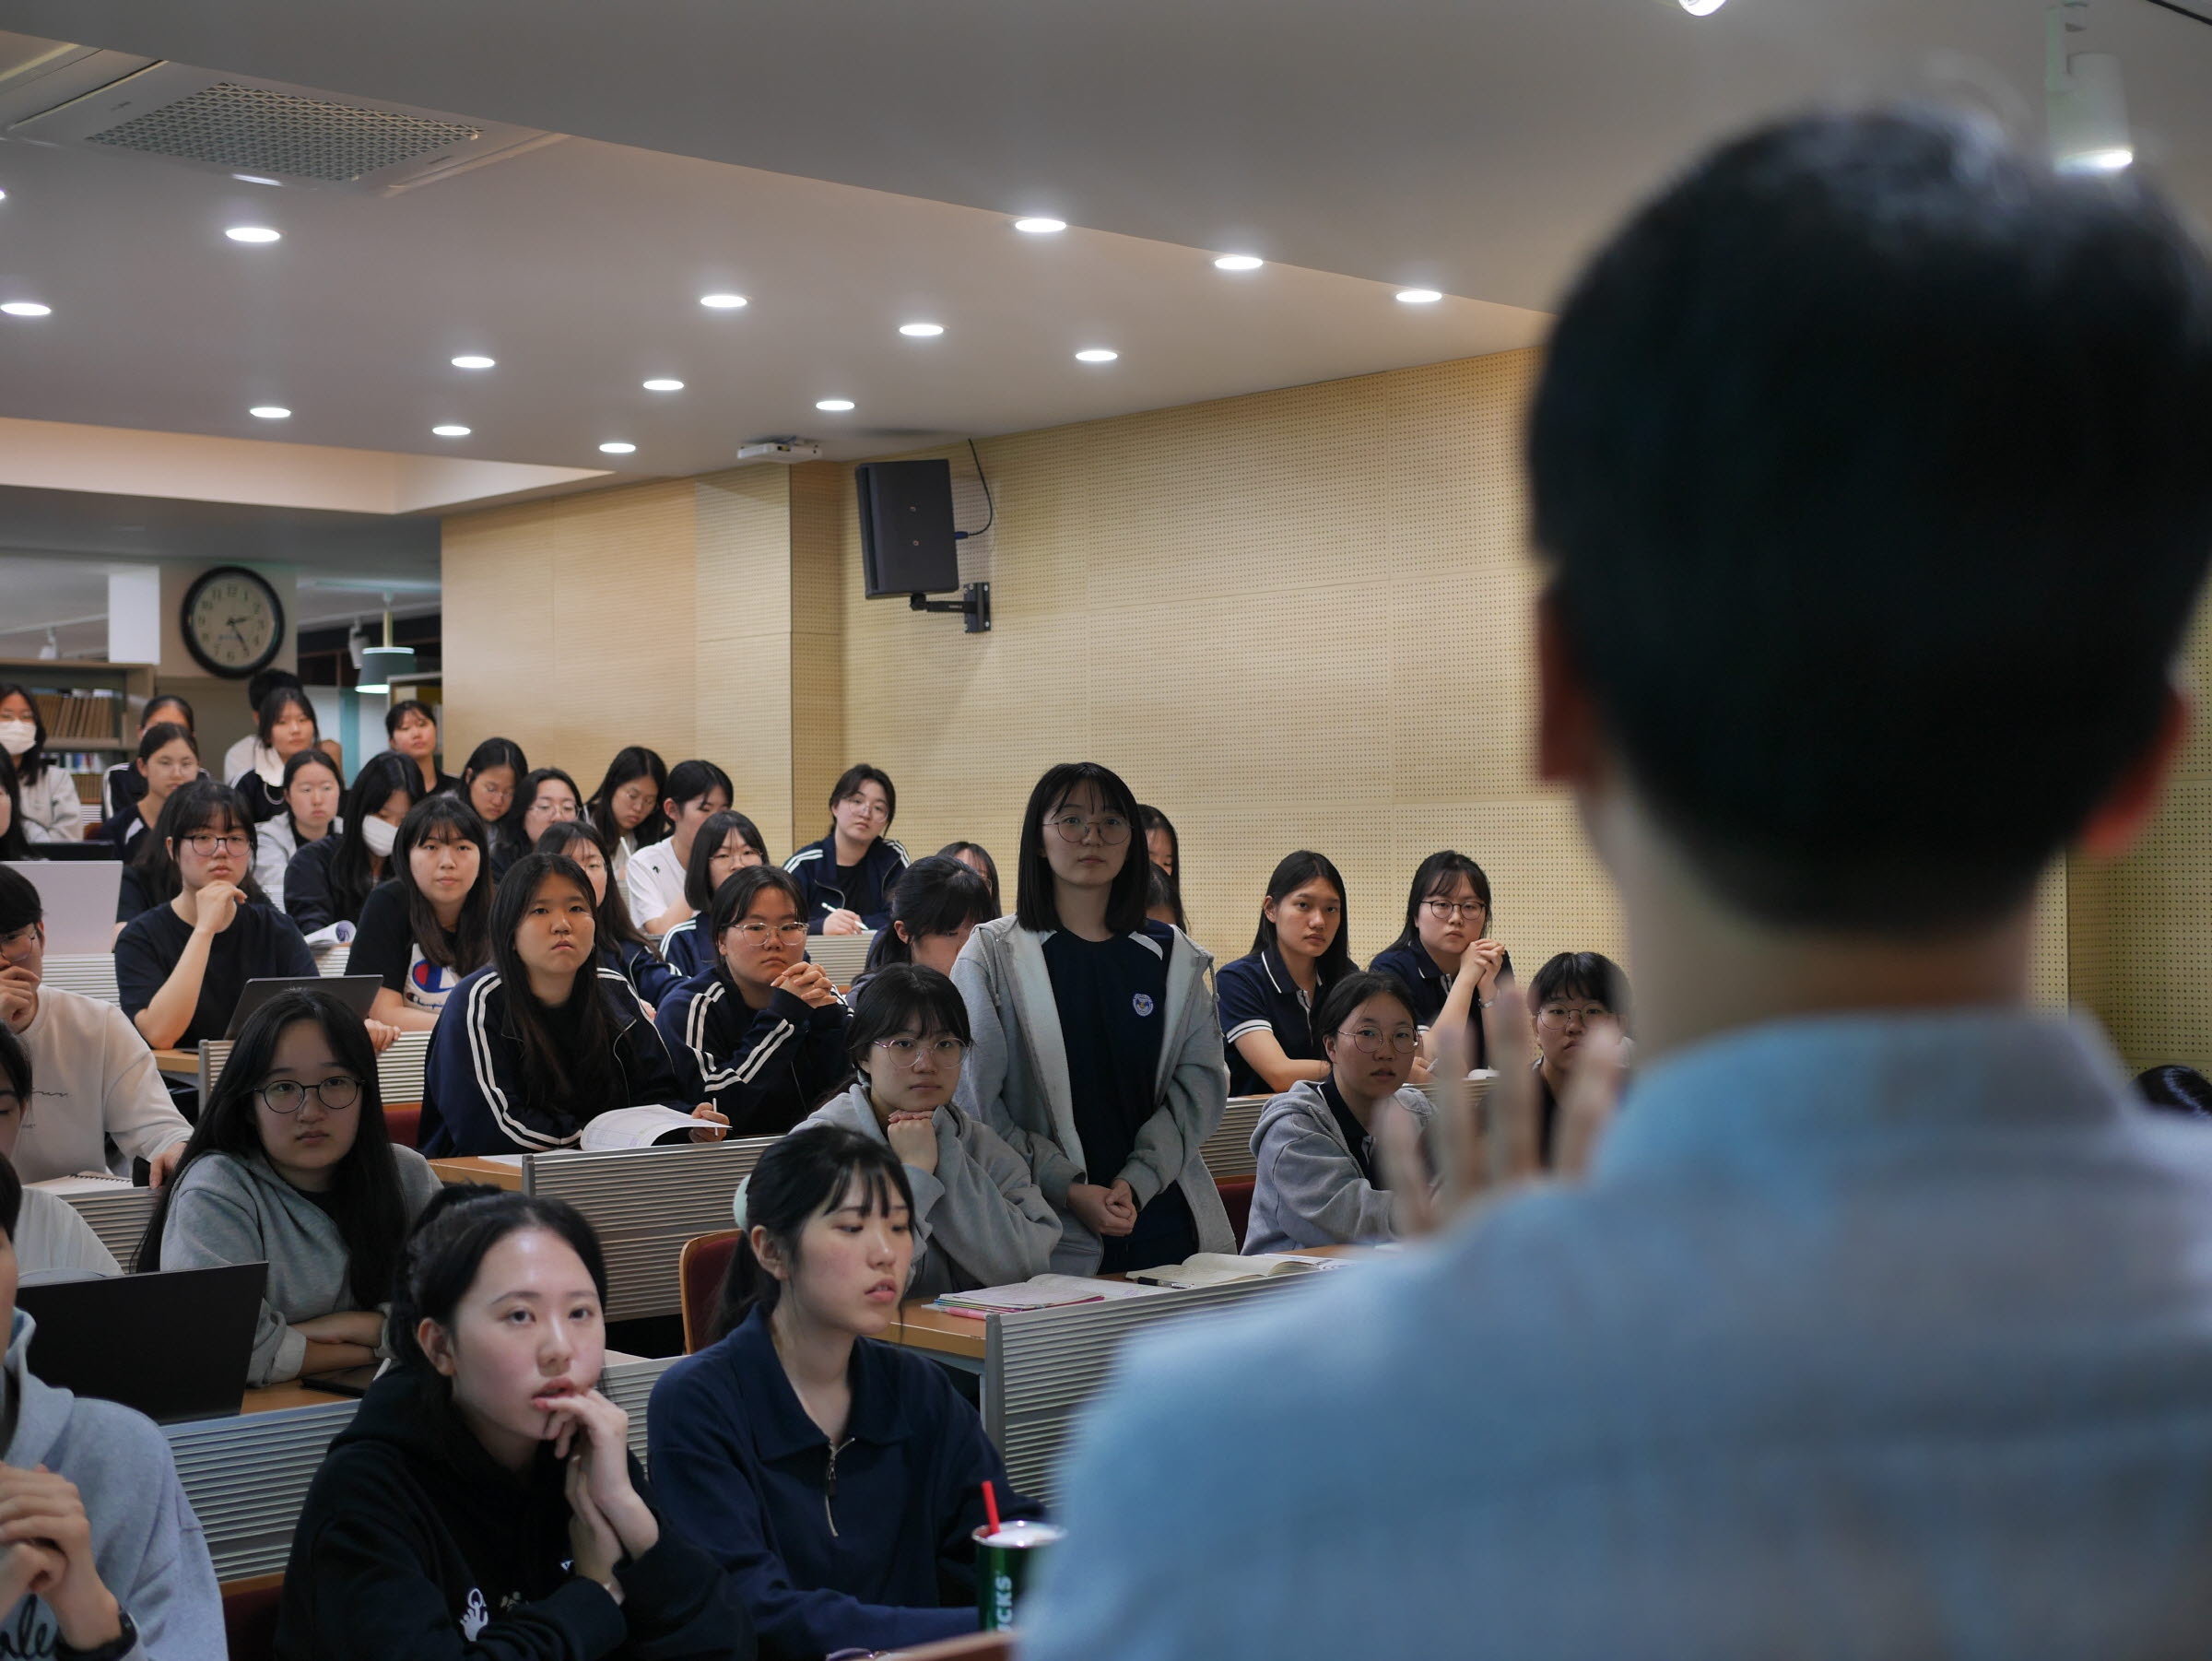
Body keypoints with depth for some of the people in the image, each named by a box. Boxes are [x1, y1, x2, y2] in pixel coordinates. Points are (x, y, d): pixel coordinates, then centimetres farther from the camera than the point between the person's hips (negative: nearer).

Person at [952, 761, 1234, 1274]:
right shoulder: (992, 956, 0)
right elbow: (975, 1102, -6)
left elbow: (1203, 1079, 2)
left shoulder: (1173, 957, 9)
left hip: (1165, 1222, 3)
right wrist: (1071, 1191, -14)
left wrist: (1136, 1182, -12)